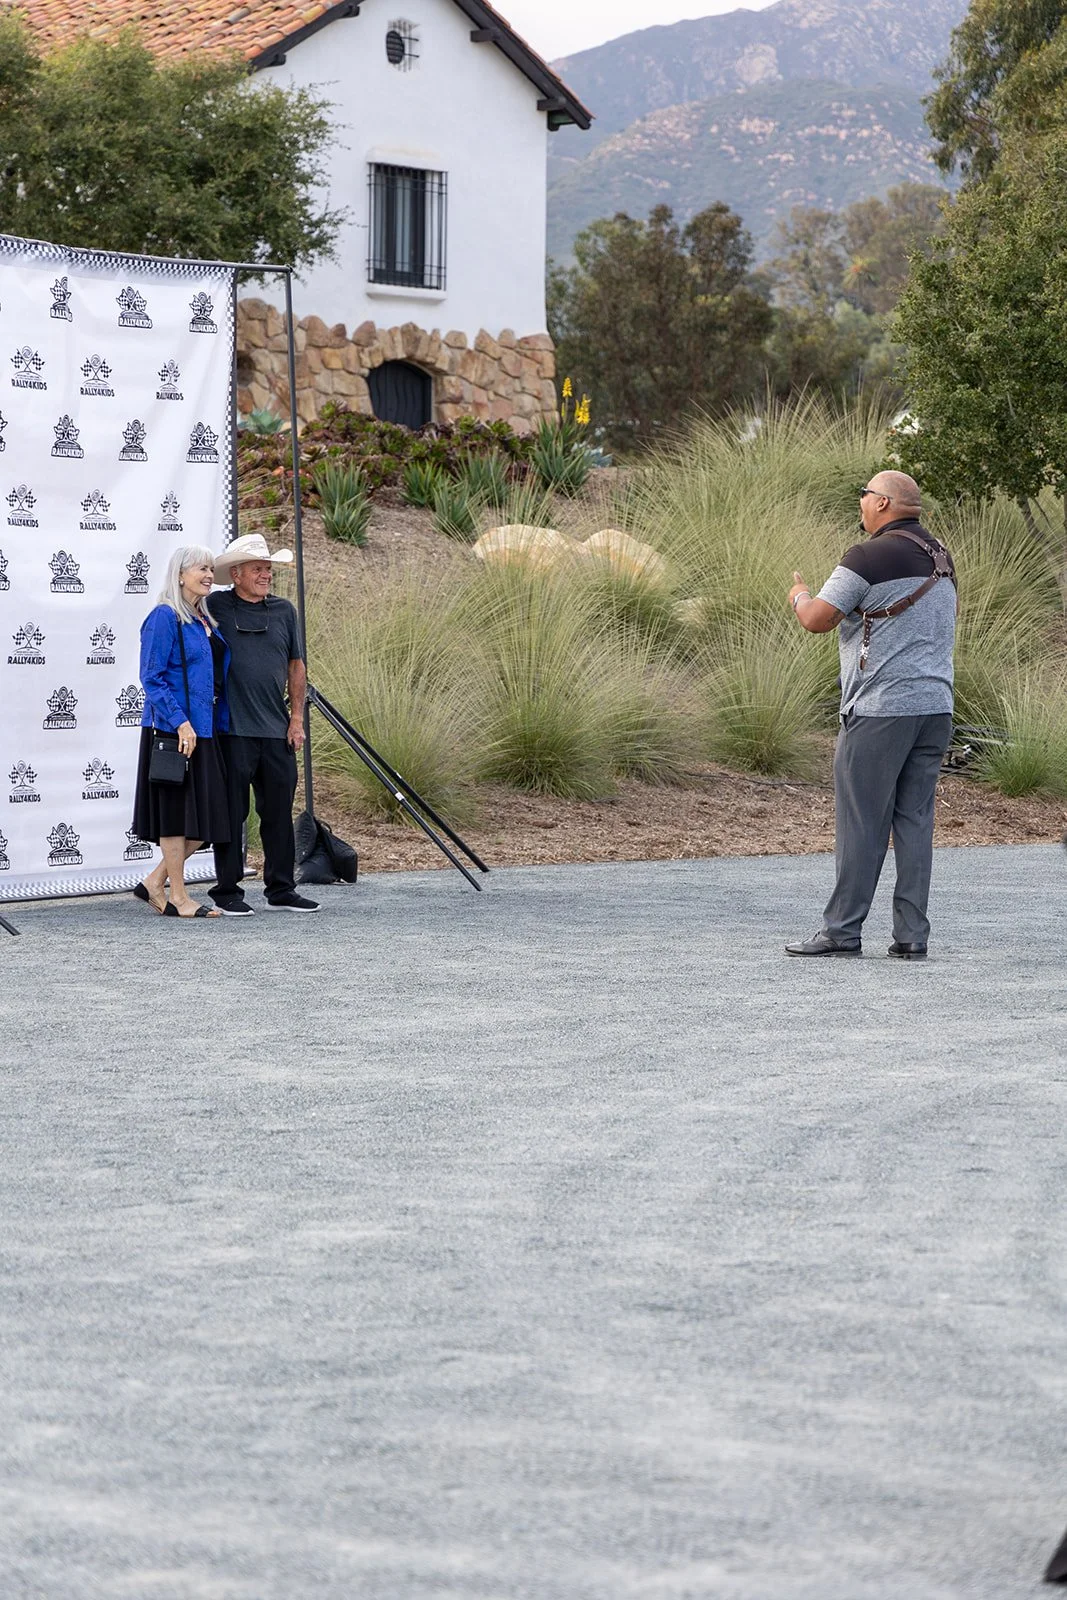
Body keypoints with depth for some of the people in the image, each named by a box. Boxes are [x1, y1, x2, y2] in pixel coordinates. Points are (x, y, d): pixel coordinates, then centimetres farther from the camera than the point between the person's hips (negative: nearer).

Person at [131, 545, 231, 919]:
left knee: (207, 815, 7)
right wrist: (179, 721, -22)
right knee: (178, 811, -3)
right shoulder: (164, 618, -9)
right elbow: (152, 678, -14)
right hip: (172, 731, -8)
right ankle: (177, 898, 3)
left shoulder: (205, 621, 16)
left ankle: (155, 883, 17)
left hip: (203, 730, 8)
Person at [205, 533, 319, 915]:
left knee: (279, 812, 9)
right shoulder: (215, 608, -1)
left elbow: (296, 666, 17)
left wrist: (296, 719, 10)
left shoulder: (283, 611, 11)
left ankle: (281, 890, 17)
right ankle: (227, 893, 7)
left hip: (277, 730, 4)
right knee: (232, 813, 0)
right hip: (233, 729, -4)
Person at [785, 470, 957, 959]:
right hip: (936, 704, 7)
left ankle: (842, 929, 1)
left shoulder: (870, 558, -11)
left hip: (881, 708, -7)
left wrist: (799, 596, 12)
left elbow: (817, 620, -9)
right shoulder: (940, 557, 14)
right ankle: (911, 935, 5)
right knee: (915, 819, 7)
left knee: (862, 821, -2)